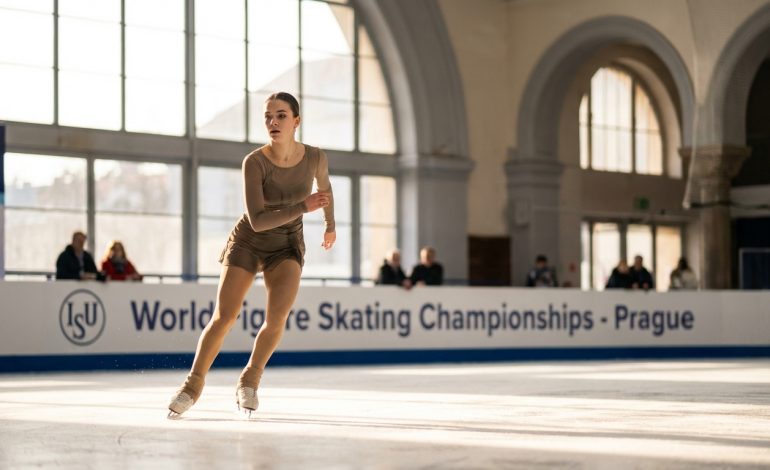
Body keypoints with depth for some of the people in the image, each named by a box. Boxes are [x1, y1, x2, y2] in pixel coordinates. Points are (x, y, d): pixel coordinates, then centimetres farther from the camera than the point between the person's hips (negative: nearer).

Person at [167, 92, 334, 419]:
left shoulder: (315, 158, -15)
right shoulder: (254, 162, -23)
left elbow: (324, 186, 10)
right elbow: (257, 221, -29)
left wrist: (330, 225, 25)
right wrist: (303, 207, -37)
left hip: (287, 247, 1)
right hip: (247, 242, -1)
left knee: (277, 317, -22)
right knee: (223, 318, -7)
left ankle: (249, 381, 0)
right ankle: (193, 385, 14)